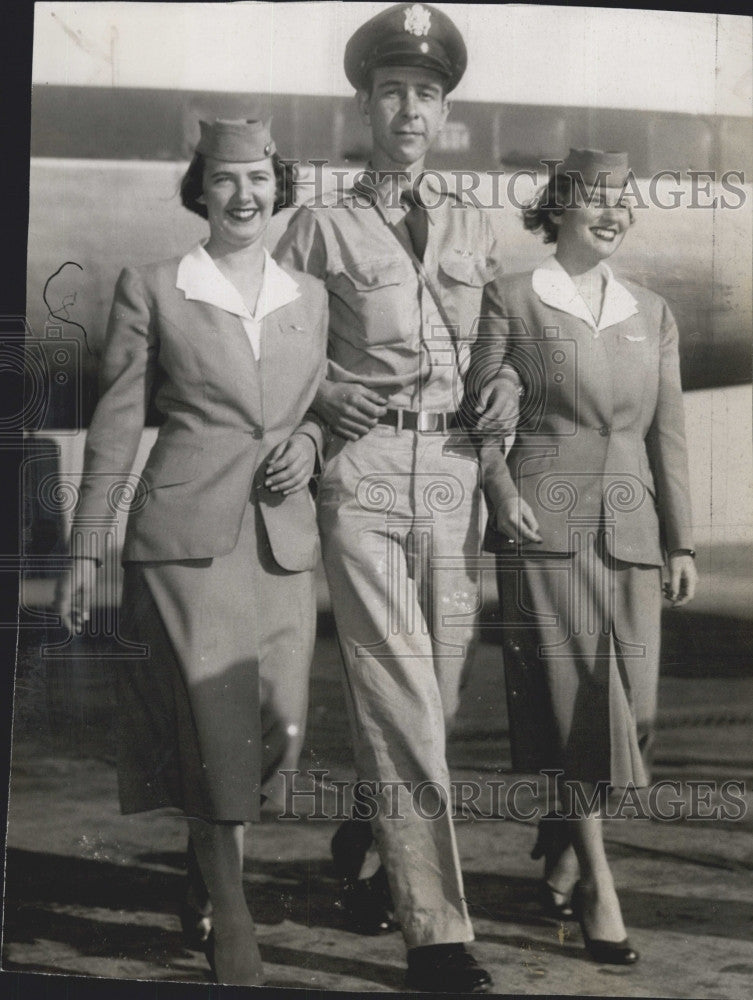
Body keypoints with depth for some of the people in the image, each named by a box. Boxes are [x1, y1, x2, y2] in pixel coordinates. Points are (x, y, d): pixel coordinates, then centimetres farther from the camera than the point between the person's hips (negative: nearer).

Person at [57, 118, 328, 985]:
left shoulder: (310, 298, 13)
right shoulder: (152, 289, 3)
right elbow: (115, 426, 3)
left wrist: (304, 443, 0)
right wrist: (85, 550, 0)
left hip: (284, 539, 4)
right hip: (188, 533, -4)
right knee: (221, 732, -10)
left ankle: (206, 878, 24)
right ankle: (229, 914, 5)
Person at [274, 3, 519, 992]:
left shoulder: (475, 227, 15)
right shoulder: (320, 225, 4)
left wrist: (506, 383, 4)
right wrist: (322, 395, -5)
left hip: (456, 477, 4)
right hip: (362, 478, -4)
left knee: (437, 688, 10)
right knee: (400, 702, -8)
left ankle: (368, 820, 40)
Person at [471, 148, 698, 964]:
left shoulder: (651, 314, 15)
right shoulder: (512, 301, 3)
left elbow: (667, 433, 13)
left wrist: (681, 541, 9)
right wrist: (501, 490, -12)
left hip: (629, 530, 4)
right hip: (545, 528, -4)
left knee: (629, 705, 3)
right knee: (573, 704, -5)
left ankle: (560, 842, 29)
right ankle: (596, 884, 3)